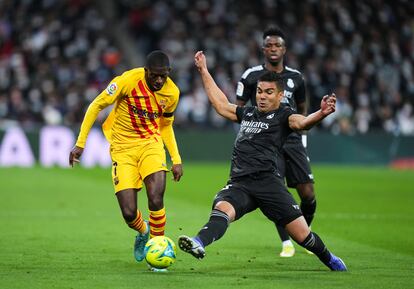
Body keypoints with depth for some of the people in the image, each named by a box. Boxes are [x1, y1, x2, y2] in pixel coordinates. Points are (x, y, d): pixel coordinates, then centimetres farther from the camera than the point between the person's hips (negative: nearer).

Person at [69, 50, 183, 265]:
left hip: (151, 143, 2)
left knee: (156, 199, -23)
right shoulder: (128, 81, -18)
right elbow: (97, 105, -7)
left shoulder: (172, 93, -4)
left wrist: (176, 159, 8)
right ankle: (143, 232, 30)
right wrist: (80, 143, -9)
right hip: (122, 148, -2)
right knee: (129, 214, -8)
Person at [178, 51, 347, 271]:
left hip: (267, 180, -4)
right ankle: (199, 243, -58)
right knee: (222, 208, -30)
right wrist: (203, 71, 41)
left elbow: (301, 122, -13)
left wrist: (321, 113, -36)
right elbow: (220, 103, 38)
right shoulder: (247, 113, 25)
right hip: (238, 184, 4)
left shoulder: (283, 116, 8)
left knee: (301, 235, -4)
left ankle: (330, 260, 24)